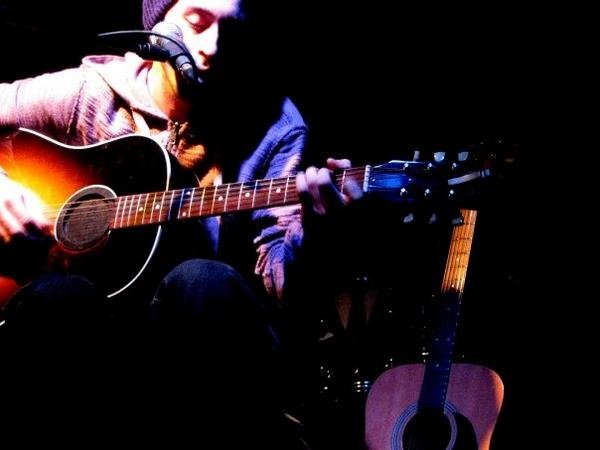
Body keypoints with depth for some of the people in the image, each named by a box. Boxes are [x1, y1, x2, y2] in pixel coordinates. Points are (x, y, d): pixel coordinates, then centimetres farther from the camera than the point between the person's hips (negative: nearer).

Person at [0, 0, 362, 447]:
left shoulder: (272, 122, 2)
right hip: (97, 319, 1)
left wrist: (307, 224, -26)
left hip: (200, 331, 0)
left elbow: (273, 276, -4)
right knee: (57, 295, -34)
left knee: (202, 281, -35)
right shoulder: (92, 90, 4)